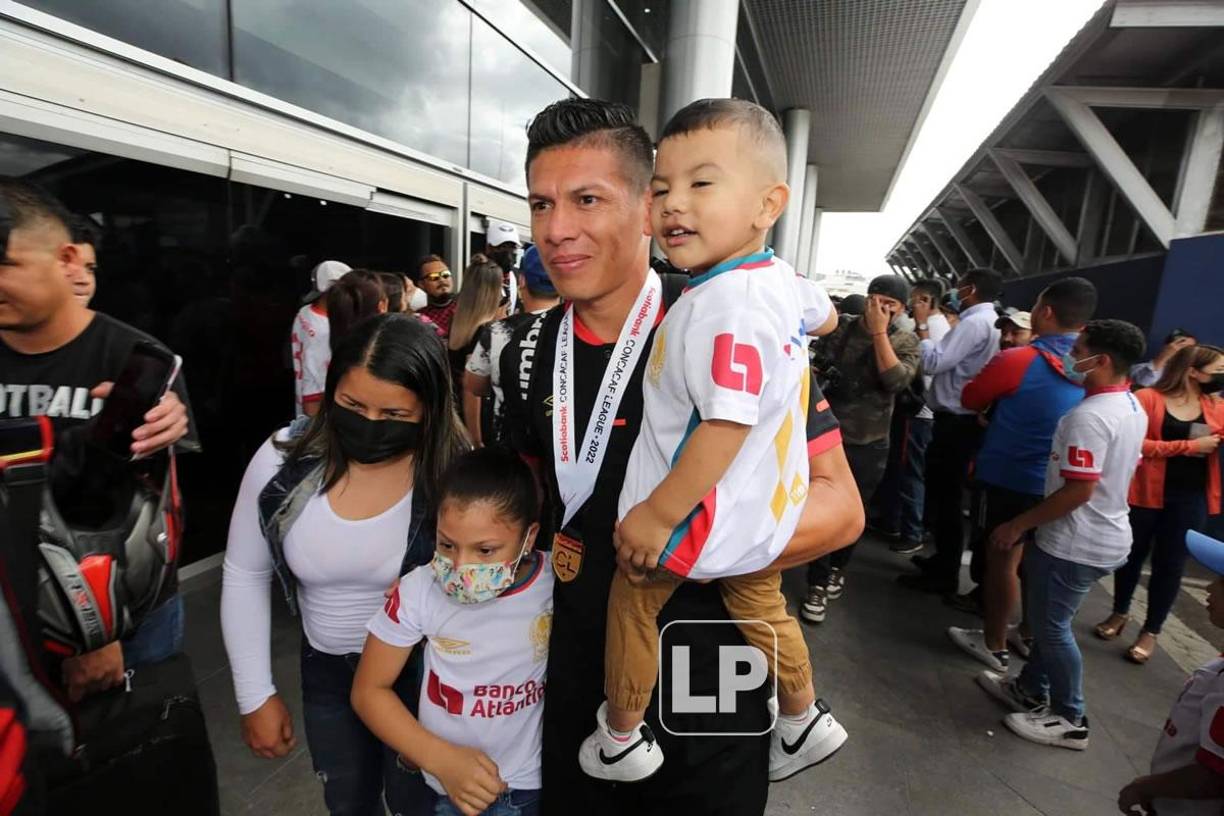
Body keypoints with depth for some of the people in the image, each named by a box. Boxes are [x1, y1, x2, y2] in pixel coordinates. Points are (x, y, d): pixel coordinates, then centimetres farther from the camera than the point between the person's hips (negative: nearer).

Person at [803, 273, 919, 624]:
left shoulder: (906, 342, -3)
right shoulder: (842, 329, -2)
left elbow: (895, 381, -20)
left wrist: (879, 332, -20)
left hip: (869, 444, 1)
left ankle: (837, 567, 39)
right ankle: (818, 584, 14)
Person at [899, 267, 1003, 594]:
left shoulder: (974, 323, -15)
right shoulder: (987, 322, 17)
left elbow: (934, 363, -20)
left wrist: (922, 325, -10)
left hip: (955, 422, -10)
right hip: (961, 419, 10)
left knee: (945, 497, -3)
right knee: (946, 495, 18)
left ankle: (944, 575, 7)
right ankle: (944, 561, 30)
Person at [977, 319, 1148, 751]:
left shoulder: (1089, 415, -24)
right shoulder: (1133, 407, 7)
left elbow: (1079, 490, -27)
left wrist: (1019, 524, -18)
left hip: (1077, 543, -10)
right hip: (1107, 535, 10)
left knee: (1052, 626, 7)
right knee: (1049, 619, 21)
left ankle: (1070, 719, 22)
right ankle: (1031, 690, 35)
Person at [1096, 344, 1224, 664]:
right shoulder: (1147, 398, -9)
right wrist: (1189, 446, -16)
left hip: (1190, 499, 3)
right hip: (1145, 493, -3)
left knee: (1170, 564, 10)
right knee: (1132, 554, 14)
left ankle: (1151, 631, 24)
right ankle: (1120, 612, 36)